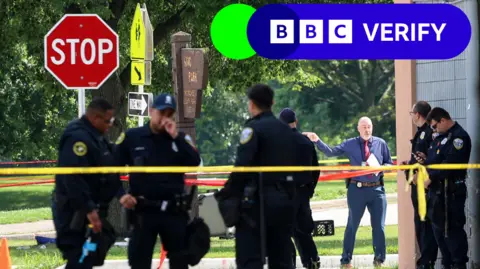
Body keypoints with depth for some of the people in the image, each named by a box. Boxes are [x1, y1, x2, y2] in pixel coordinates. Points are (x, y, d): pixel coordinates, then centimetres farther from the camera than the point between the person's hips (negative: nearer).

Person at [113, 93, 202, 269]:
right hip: (143, 210, -2)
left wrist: (175, 136, -15)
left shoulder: (181, 138, 6)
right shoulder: (132, 137, 0)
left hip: (174, 210, 2)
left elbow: (195, 163, -10)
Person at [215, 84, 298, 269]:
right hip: (285, 199, 7)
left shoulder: (253, 129, -10)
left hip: (257, 200, -7)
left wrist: (226, 195, -10)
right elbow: (293, 166, 15)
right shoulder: (287, 130, 13)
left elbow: (242, 167, -18)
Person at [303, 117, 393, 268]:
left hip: (377, 189, 1)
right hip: (357, 189, -1)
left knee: (379, 226, 7)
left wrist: (380, 168, -12)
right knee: (352, 225, 7)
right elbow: (331, 152, -7)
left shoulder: (381, 144, 4)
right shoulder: (350, 144, 0)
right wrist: (317, 141, -18)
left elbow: (390, 164, 9)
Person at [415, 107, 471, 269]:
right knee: (438, 228, 13)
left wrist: (431, 177, -18)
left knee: (452, 230, -8)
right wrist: (426, 160, 6)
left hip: (450, 192, -10)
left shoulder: (459, 137, -12)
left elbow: (450, 163, -21)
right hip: (437, 189, 10)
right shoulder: (441, 137, 19)